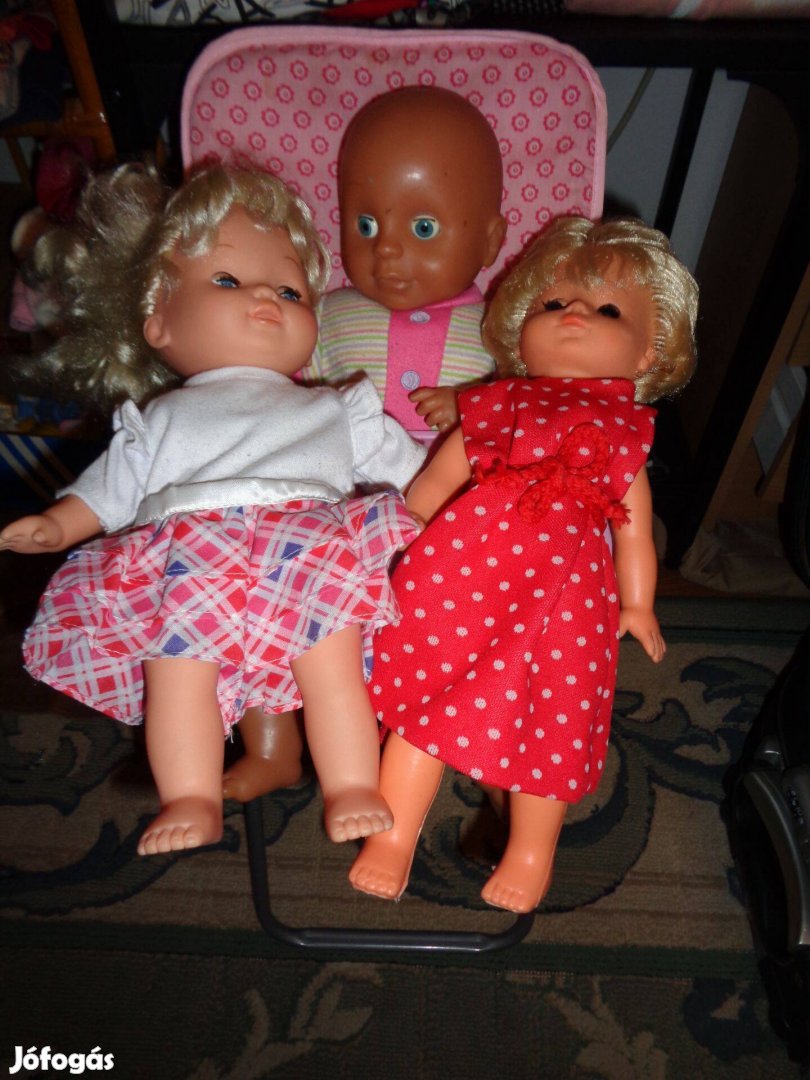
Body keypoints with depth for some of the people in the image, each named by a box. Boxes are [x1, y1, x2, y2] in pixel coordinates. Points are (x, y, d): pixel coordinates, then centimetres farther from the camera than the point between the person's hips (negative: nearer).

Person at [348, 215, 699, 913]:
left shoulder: (624, 432, 19)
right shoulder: (495, 408, 18)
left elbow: (634, 524, 19)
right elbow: (427, 488, 18)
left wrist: (637, 605, 12)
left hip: (565, 593, 0)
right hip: (459, 572, 0)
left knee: (552, 719, 5)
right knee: (425, 698, 1)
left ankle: (531, 854, 27)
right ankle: (393, 834, 19)